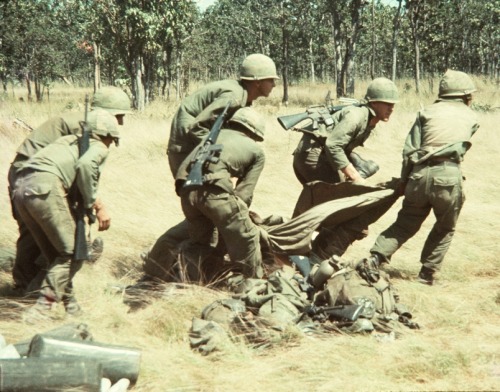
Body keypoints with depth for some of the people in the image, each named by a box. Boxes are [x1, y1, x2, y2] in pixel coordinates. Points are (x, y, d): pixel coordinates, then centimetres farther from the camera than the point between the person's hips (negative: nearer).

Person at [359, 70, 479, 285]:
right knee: (445, 228, 20)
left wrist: (404, 182, 15)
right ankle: (427, 273, 19)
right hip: (449, 176, -2)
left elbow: (409, 151, 8)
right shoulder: (470, 118, 17)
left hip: (419, 175, 2)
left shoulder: (427, 112, 15)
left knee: (404, 225, 15)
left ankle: (374, 259, 0)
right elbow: (459, 147, 17)